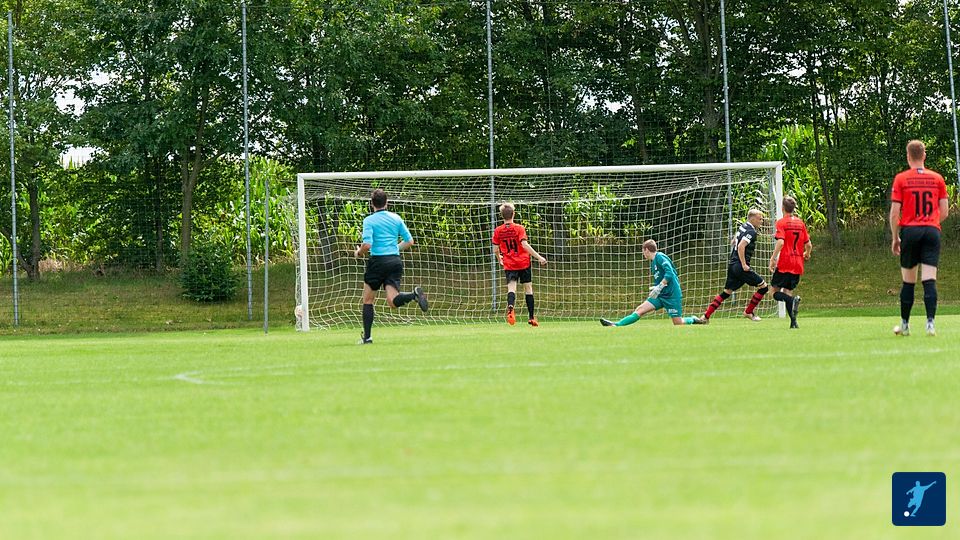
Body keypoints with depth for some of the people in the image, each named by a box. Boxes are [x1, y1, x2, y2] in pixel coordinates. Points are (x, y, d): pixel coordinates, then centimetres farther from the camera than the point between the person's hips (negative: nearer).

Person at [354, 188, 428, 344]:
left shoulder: (369, 220, -5)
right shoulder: (396, 218, 9)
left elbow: (367, 244, -16)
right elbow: (409, 241, 10)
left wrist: (359, 253, 5)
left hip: (378, 261, -4)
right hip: (395, 261, 4)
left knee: (368, 300, 12)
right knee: (393, 301, -5)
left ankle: (367, 336, 9)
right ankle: (414, 294, -33)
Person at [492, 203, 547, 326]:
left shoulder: (497, 231, 0)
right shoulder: (519, 228, -9)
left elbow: (495, 249, 5)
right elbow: (525, 245, -19)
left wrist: (500, 260, 26)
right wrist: (539, 257, -17)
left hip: (509, 265, 1)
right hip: (523, 263, -1)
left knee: (511, 287, -8)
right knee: (528, 288, 12)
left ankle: (510, 307, -41)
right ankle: (531, 317, 16)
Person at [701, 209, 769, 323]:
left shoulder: (743, 227, 15)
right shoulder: (751, 232, -13)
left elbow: (734, 242, 30)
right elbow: (741, 246, -24)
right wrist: (744, 265, -23)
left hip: (732, 264, 9)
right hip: (740, 266, -9)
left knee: (727, 292, 14)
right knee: (763, 287, 1)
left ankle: (706, 316, 8)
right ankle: (748, 312, 8)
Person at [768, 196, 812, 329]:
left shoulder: (781, 222, -6)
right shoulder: (800, 223, 10)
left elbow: (780, 242, -19)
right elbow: (808, 244, 11)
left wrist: (773, 259, -15)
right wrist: (807, 254, 32)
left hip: (784, 263, -5)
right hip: (798, 265, 5)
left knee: (775, 291, 4)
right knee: (788, 291, 11)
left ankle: (793, 300, -25)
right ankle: (793, 321, -5)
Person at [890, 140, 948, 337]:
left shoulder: (901, 179, 0)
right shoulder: (937, 179, 6)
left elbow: (894, 213, -3)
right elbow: (944, 212, 8)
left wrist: (895, 237, 7)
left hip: (909, 231, -1)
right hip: (932, 232, 1)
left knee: (908, 281, 9)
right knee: (930, 280, -5)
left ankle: (905, 324, 16)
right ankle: (930, 322, -17)